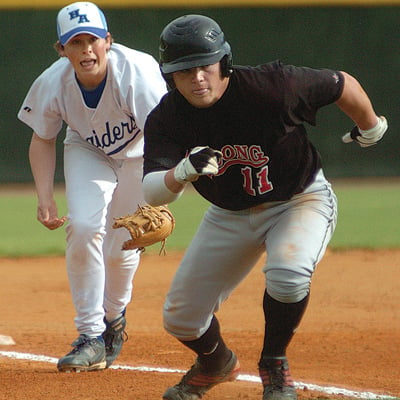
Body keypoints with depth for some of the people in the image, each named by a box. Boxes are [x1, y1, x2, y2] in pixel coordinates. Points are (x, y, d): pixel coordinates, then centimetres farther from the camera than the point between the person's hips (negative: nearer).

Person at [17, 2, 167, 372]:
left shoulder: (136, 73, -38)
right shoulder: (53, 84, -25)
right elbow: (43, 140, -5)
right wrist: (45, 198, -16)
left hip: (140, 154, -2)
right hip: (87, 150, 2)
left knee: (121, 248, -3)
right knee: (84, 228, -19)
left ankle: (113, 318, 29)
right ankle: (91, 336, -9)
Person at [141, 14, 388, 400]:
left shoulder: (273, 86, -29)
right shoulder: (166, 120, -20)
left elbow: (342, 84, -14)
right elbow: (152, 193, -30)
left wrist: (370, 127, 4)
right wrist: (183, 171, -52)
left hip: (301, 200, -4)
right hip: (230, 215, 4)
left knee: (287, 273, -34)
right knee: (180, 317, 4)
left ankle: (274, 367, -7)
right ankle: (216, 363, 40)